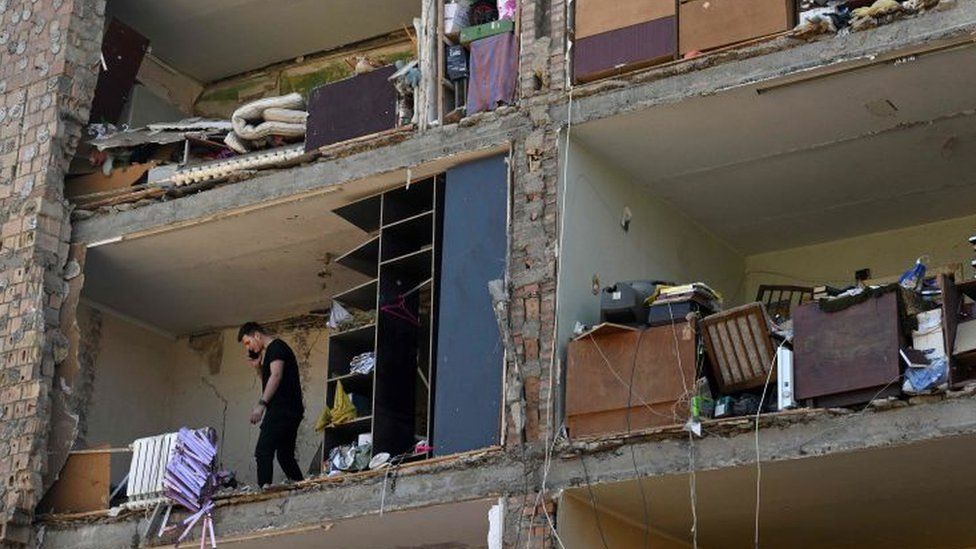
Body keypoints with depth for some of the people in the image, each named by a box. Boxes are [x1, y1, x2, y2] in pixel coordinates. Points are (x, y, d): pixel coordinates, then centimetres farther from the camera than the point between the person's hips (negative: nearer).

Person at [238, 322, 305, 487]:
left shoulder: (276, 346, -4)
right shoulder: (270, 351, 26)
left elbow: (276, 375, -17)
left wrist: (261, 404, -23)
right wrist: (258, 367, 15)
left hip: (281, 409, -11)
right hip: (291, 411, 11)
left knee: (263, 452, -18)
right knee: (285, 455, 11)